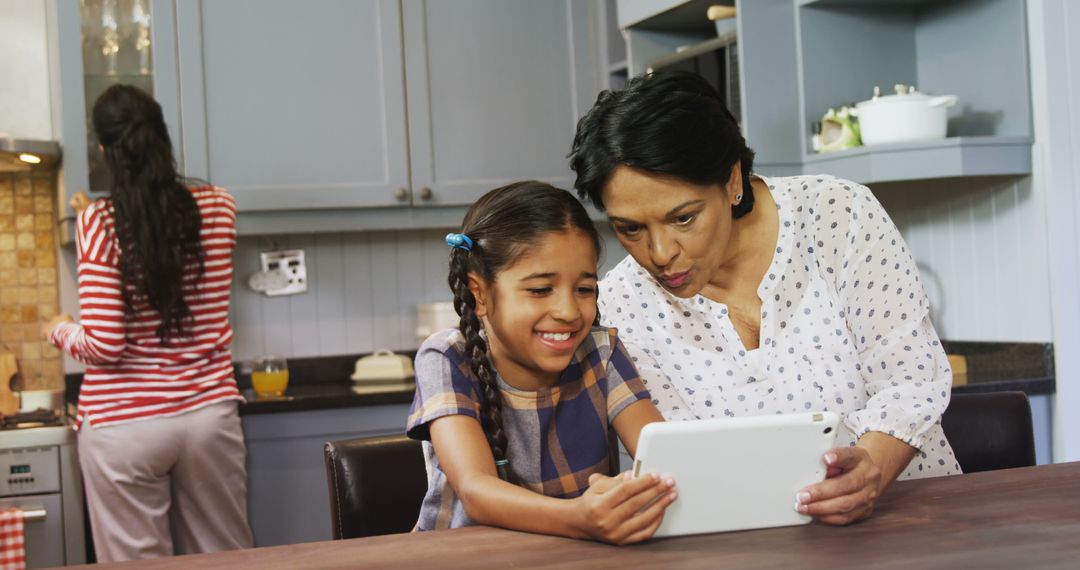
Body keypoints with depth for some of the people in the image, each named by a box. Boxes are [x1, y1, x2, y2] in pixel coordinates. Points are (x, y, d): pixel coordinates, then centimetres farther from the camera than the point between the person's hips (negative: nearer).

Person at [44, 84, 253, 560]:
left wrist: (61, 331, 8)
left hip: (123, 426, -3)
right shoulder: (217, 208, 1)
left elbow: (103, 346, -13)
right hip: (209, 413, 3)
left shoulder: (99, 225, -10)